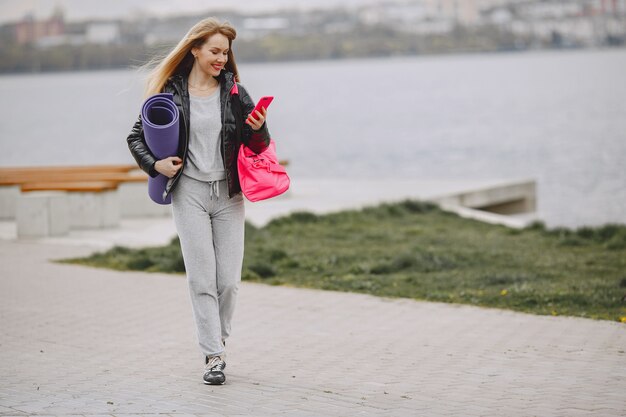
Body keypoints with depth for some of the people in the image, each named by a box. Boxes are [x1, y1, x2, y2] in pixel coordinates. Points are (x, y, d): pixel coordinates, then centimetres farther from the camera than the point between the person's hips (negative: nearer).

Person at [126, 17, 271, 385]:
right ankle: (214, 355, 0)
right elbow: (136, 136, 8)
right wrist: (155, 164, -9)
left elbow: (259, 147, 5)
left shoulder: (234, 92, 3)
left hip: (228, 193, 2)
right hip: (189, 192, -2)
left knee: (229, 279, 2)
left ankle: (218, 340, 23)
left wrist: (259, 129, -16)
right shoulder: (171, 93, -2)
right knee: (202, 278, -4)